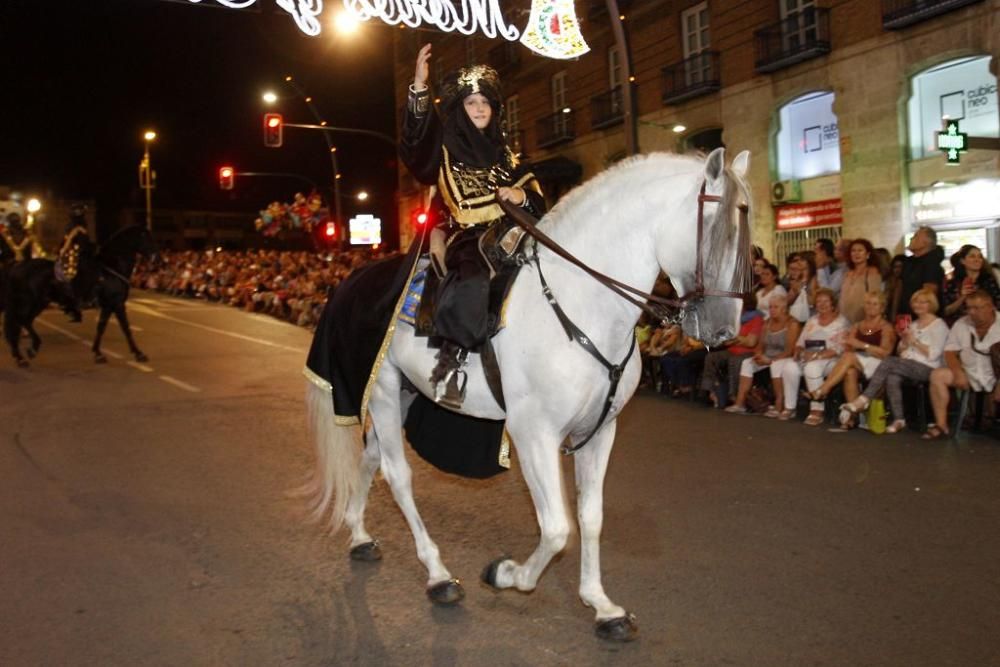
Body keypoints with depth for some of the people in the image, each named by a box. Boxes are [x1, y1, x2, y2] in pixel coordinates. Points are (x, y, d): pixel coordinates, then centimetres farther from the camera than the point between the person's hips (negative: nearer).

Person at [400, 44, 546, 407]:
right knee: (471, 282, -36)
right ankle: (452, 356, -28)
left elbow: (535, 198, 20)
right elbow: (413, 147, -16)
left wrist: (523, 195, -6)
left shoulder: (503, 152, 21)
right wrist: (419, 88, -27)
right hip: (465, 238, -6)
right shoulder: (444, 147, 7)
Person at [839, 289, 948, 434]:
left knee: (888, 362, -30)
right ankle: (898, 419, -32)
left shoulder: (939, 325, 3)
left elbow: (933, 354, -9)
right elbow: (901, 351, 20)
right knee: (892, 377, -32)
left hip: (927, 368, -6)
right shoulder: (913, 325, 23)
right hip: (908, 367, 6)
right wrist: (904, 341, 1)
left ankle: (862, 401, -33)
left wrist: (914, 341, -10)